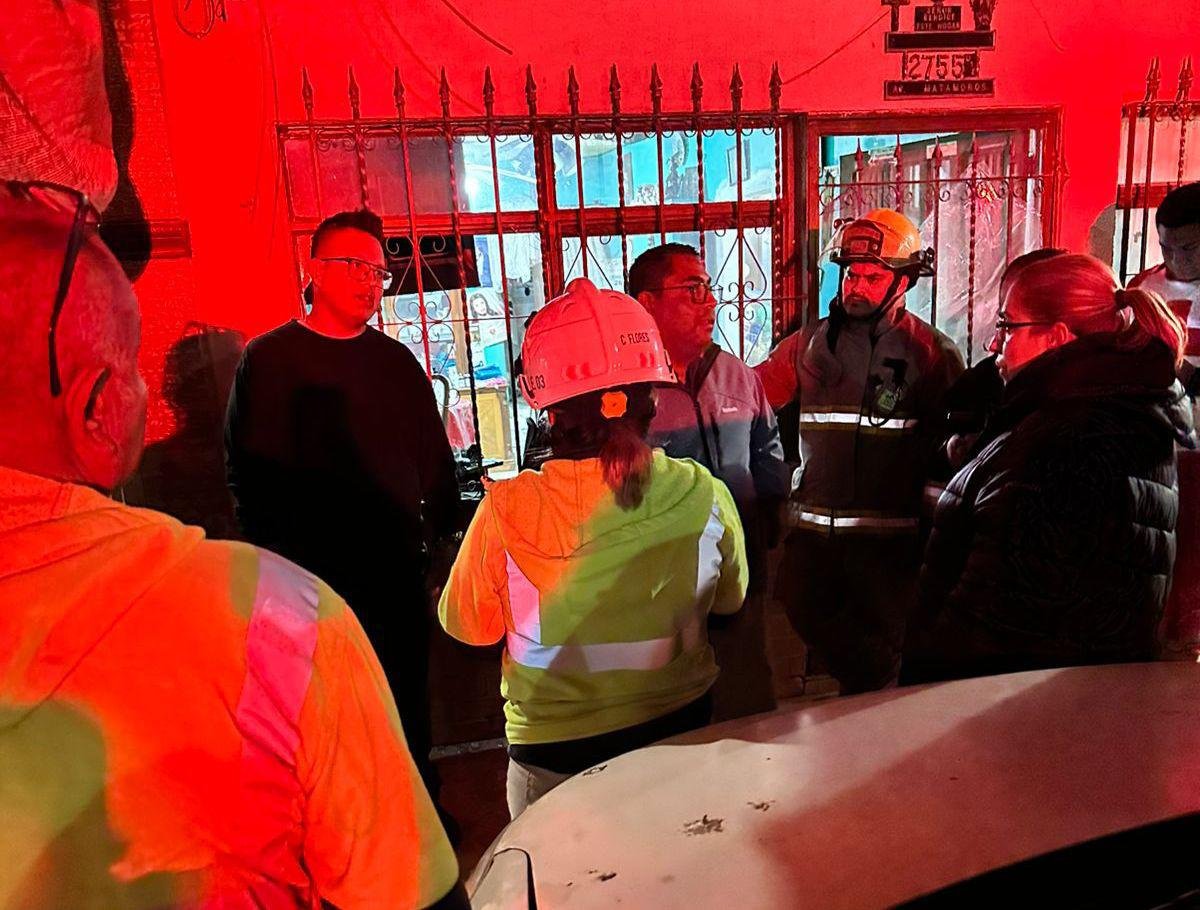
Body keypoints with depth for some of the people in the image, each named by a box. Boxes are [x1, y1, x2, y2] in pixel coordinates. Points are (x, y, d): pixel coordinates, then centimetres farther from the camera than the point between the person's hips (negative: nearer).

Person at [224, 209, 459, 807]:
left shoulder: (396, 361, 11)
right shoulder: (269, 359, -1)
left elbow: (435, 455, 15)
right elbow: (248, 466, -5)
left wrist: (438, 526, 5)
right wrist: (279, 551, -11)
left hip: (399, 566, 4)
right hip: (313, 574, -4)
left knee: (408, 700, 14)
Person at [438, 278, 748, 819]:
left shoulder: (508, 513, -26)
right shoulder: (704, 496, -19)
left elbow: (468, 626, -7)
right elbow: (729, 599, 1)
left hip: (556, 755, -2)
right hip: (679, 731, 3)